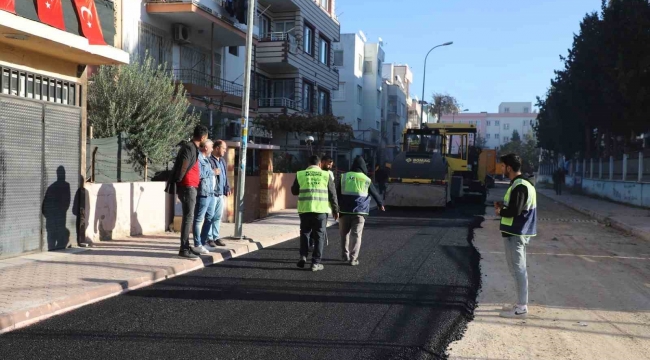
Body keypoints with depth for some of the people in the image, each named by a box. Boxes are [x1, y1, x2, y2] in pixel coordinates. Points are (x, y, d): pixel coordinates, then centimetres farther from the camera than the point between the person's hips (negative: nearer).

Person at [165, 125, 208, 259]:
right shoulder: (190, 148, -15)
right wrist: (178, 181, -9)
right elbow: (183, 167, -21)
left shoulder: (192, 147, 15)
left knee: (188, 217, 12)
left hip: (191, 187, 10)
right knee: (188, 217, -8)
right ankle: (184, 249, -7)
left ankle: (186, 247, 18)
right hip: (188, 187, -10)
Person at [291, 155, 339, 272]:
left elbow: (294, 191, 14)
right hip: (321, 209, -1)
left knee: (305, 233, 17)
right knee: (319, 236, 6)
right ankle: (316, 262, 5)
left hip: (305, 209, 1)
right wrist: (335, 210, 11)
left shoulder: (300, 174, 3)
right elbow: (332, 194, 3)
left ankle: (303, 256, 6)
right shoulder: (326, 175, 2)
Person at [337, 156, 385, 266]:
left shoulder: (344, 177, 3)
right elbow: (375, 194, 15)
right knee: (356, 235, 2)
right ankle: (353, 258, -4)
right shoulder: (366, 180, 2)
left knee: (344, 233, 15)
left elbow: (337, 193, 5)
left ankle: (345, 256, 20)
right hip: (359, 212, -1)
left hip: (345, 211, 1)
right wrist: (380, 204, 32)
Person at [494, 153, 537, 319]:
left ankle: (521, 308, -1)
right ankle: (521, 304, 22)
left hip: (515, 233, -11)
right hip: (519, 232, 11)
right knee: (518, 269, 15)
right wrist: (504, 206, 9)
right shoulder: (523, 184, 15)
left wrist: (500, 211, -7)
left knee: (518, 269, -6)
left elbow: (515, 211, -24)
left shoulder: (519, 186, -18)